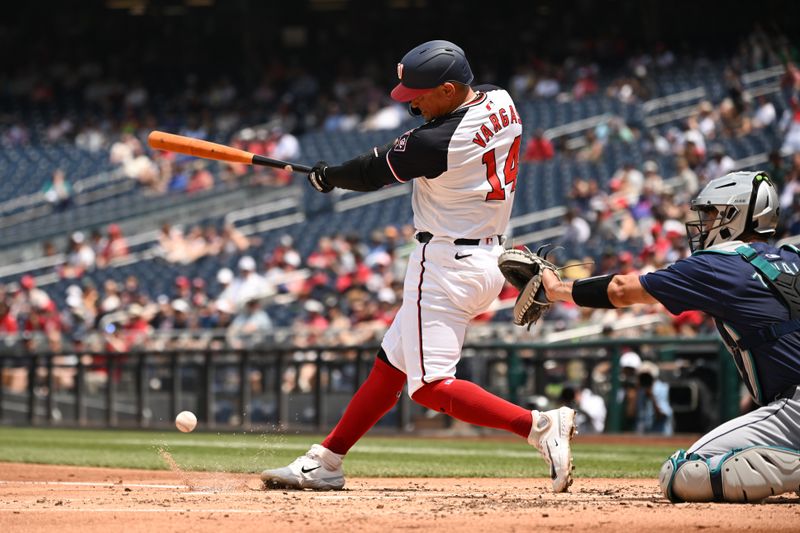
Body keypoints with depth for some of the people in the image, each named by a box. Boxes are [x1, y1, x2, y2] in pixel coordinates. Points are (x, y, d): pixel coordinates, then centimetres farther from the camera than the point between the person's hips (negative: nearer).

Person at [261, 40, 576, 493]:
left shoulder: (437, 142, -22)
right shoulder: (502, 103, 2)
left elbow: (371, 174, -6)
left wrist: (327, 176, 14)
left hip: (446, 264, -10)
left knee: (431, 385, -11)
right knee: (390, 366, 16)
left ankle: (539, 425, -21)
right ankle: (325, 464, 23)